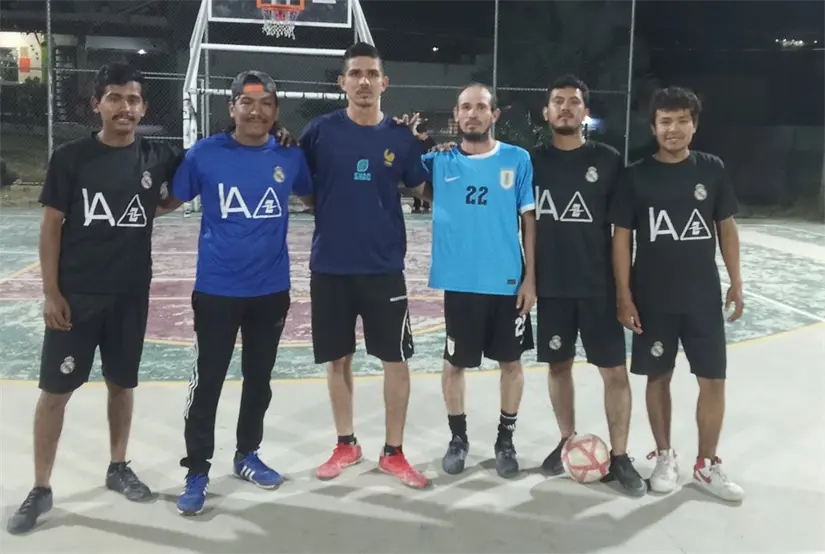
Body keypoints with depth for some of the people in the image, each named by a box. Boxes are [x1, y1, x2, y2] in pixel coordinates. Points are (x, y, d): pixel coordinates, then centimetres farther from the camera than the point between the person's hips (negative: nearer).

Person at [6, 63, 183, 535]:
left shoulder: (158, 157, -1)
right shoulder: (71, 157, -6)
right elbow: (52, 226, -4)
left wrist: (157, 206, -2)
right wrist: (51, 292, -8)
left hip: (131, 295, 2)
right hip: (75, 295, -2)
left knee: (122, 383, 14)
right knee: (55, 389, 2)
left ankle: (118, 467, 31)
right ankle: (41, 489, 14)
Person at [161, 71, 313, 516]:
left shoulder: (290, 157, -1)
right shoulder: (205, 153, -8)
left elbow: (316, 195, 15)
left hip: (271, 289, 3)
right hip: (216, 289, -3)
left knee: (259, 378, 16)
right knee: (207, 381, 3)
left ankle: (247, 454, 35)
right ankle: (197, 471, 17)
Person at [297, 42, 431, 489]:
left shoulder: (401, 137, 1)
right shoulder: (321, 130, -1)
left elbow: (424, 191, 9)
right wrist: (332, 211, -6)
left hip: (384, 267, 0)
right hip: (330, 265, 0)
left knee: (396, 360, 3)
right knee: (338, 358, 11)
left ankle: (393, 452, 19)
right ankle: (346, 445, 28)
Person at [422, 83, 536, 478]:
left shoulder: (518, 160, -2)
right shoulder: (439, 160, 0)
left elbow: (530, 220, 0)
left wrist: (530, 276, -4)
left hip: (508, 281, 0)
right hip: (459, 282, 0)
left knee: (511, 361, 10)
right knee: (454, 362, 10)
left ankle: (505, 440, 27)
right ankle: (458, 437, 28)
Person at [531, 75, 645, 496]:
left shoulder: (608, 160, 0)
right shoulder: (532, 160, 3)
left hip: (599, 284, -1)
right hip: (550, 285, 1)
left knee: (614, 370, 0)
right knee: (558, 365, 11)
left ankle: (619, 456, 11)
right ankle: (567, 441, 27)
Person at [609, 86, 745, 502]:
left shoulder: (712, 169, 1)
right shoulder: (637, 175, -4)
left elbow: (726, 228, 7)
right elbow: (621, 237, -3)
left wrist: (736, 283, 4)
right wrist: (624, 295, -7)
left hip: (703, 296, 1)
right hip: (653, 298, -1)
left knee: (713, 379, 4)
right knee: (658, 377, 8)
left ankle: (707, 464, 19)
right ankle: (664, 456, 25)